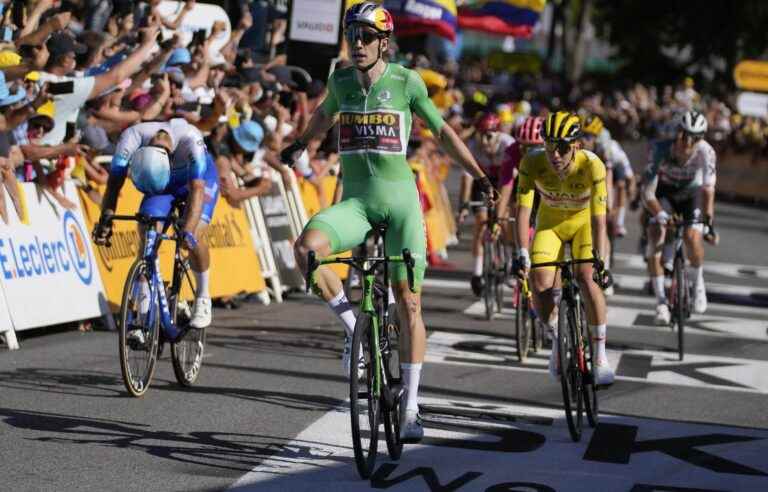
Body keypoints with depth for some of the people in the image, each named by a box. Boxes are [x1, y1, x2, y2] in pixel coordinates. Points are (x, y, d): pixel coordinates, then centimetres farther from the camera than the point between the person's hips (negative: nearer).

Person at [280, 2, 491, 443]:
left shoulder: (406, 82, -5)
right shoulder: (341, 81, 4)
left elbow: (443, 132, 5)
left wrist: (481, 177, -1)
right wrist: (301, 144, 44)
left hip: (399, 198, -2)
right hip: (355, 201, 2)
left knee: (409, 304, -5)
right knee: (307, 248, -30)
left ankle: (411, 408, 5)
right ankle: (353, 326, -8)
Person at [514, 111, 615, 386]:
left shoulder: (592, 166, -33)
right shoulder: (532, 163, -29)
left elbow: (598, 219, -35)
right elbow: (523, 209, -29)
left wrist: (600, 261, -44)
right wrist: (522, 253, -39)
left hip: (584, 222, -2)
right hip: (550, 222, 2)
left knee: (587, 278, -25)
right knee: (539, 283, -18)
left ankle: (601, 356, -13)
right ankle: (557, 340, 11)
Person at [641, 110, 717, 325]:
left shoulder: (705, 152, -31)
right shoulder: (661, 149, -32)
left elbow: (707, 188, -35)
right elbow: (648, 192, -34)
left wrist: (708, 221, -48)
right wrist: (661, 216, -48)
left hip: (691, 194, 0)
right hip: (664, 192, 0)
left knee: (692, 237, -24)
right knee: (655, 234, -22)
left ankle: (698, 283, 7)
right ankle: (661, 301, -13)